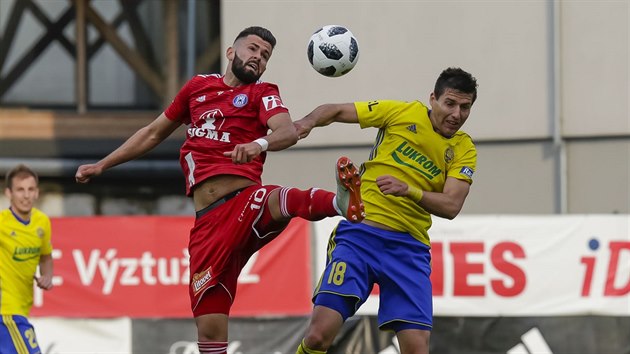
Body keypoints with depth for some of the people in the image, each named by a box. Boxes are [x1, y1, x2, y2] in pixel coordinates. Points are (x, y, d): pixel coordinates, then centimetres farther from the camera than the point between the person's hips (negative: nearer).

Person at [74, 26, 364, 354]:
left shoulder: (262, 92, 9)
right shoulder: (198, 86, 19)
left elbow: (288, 132, -13)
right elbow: (153, 133, 33)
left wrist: (260, 144, -35)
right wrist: (101, 165, 36)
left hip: (246, 202, -3)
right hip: (209, 221, 3)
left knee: (278, 202, -41)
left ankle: (342, 201, -68)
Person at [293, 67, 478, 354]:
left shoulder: (464, 150, 7)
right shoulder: (403, 113, 3)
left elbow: (451, 206, -5)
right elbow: (337, 111, 9)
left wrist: (409, 190, -22)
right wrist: (309, 121, -12)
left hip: (409, 248, 2)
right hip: (359, 234, -2)